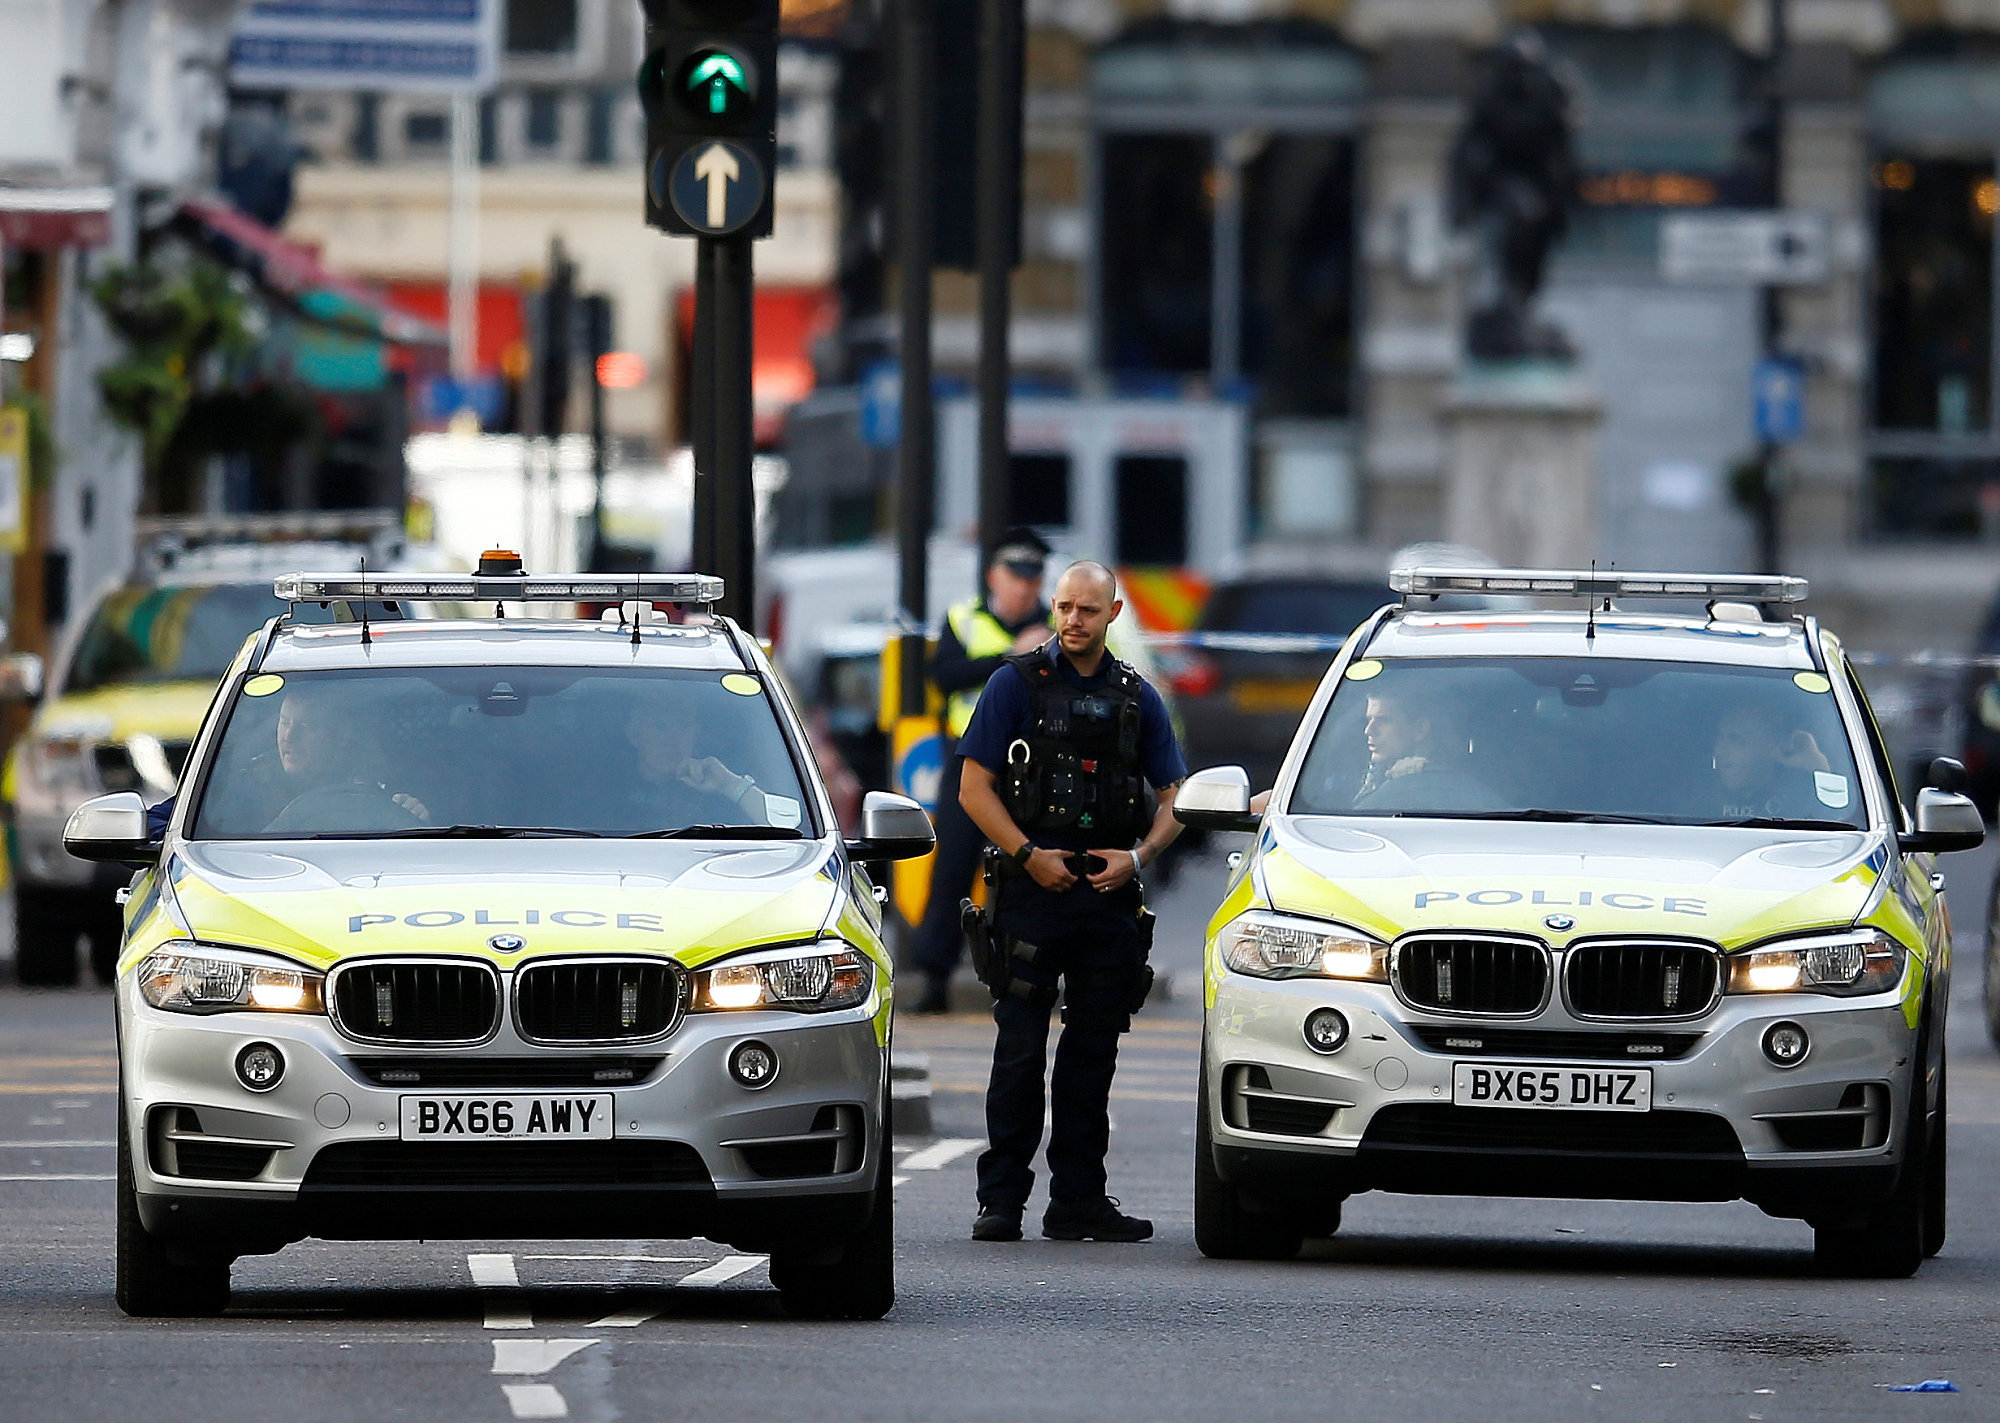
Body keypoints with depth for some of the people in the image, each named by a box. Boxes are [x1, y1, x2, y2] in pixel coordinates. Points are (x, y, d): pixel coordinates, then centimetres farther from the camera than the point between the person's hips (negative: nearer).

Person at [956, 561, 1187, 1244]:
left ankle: (1078, 1199, 10)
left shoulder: (1138, 698, 13)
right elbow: (974, 787, -1)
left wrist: (1137, 856, -5)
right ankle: (1002, 1199, -2)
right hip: (1033, 888, -3)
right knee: (1021, 1050, -5)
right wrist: (1030, 855, -13)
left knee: (1093, 1052, 6)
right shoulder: (1017, 683, 3)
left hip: (1112, 894, 3)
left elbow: (1172, 801, 14)